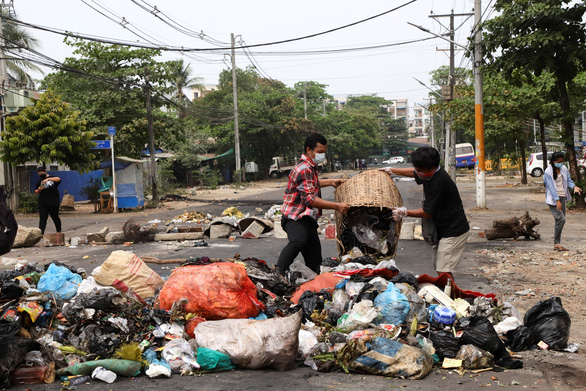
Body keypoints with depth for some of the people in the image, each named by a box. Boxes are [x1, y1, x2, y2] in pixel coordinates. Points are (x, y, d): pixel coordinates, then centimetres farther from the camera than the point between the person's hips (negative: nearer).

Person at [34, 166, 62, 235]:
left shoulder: (52, 178, 2)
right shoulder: (39, 181, 12)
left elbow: (58, 179, -22)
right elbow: (35, 192, 15)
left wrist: (48, 179, -32)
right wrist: (39, 189, -8)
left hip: (53, 202, -2)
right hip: (42, 203, 2)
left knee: (55, 217, 11)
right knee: (42, 218, -8)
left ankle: (59, 231, 28)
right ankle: (41, 232, -13)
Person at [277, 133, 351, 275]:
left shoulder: (311, 166, 18)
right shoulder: (304, 170, -16)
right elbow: (310, 199, -25)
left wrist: (331, 182, 37)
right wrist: (337, 206, -25)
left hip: (308, 219, 10)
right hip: (295, 217, -10)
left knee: (314, 263, 6)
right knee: (299, 241, -40)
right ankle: (278, 273, -43)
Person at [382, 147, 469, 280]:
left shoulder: (438, 182, -26)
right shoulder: (430, 173, 3)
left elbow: (427, 212, -19)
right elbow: (414, 173, 28)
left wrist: (405, 212, -11)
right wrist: (392, 170, 32)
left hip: (453, 232, -10)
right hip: (443, 230, 10)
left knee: (444, 270, -15)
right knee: (438, 267, 12)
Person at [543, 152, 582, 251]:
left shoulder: (564, 169, 8)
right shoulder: (548, 172, -11)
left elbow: (568, 180, 11)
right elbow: (551, 187, -16)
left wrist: (574, 187, -13)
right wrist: (557, 200, -22)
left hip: (562, 196, 7)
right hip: (553, 199, -7)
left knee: (560, 220, 6)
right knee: (561, 219, -17)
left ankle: (557, 244, 11)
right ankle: (556, 243, -9)